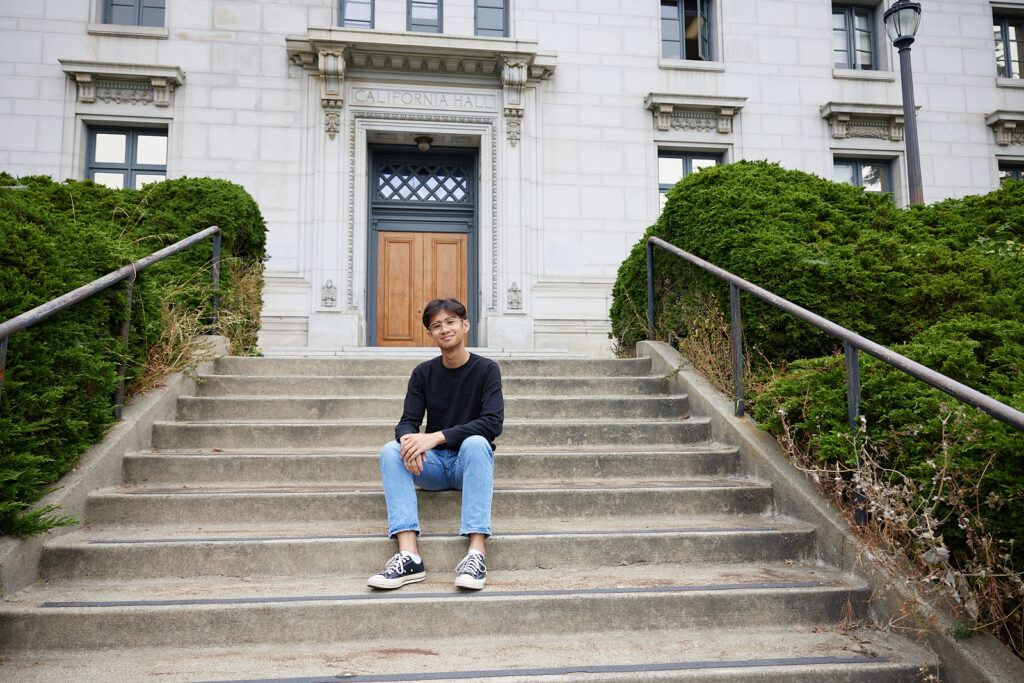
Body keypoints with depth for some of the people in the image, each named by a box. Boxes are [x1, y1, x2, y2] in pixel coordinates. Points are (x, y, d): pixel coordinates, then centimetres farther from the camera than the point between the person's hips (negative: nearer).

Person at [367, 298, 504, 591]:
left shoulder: (486, 369, -3)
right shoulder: (424, 373, 7)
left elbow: (493, 423, -17)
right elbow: (408, 421, -2)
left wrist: (437, 437, -28)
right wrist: (407, 439, -29)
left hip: (471, 464, -3)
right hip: (433, 466, 3)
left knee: (476, 443, -35)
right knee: (391, 450, -24)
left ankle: (476, 552, -41)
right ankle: (409, 556, -36)